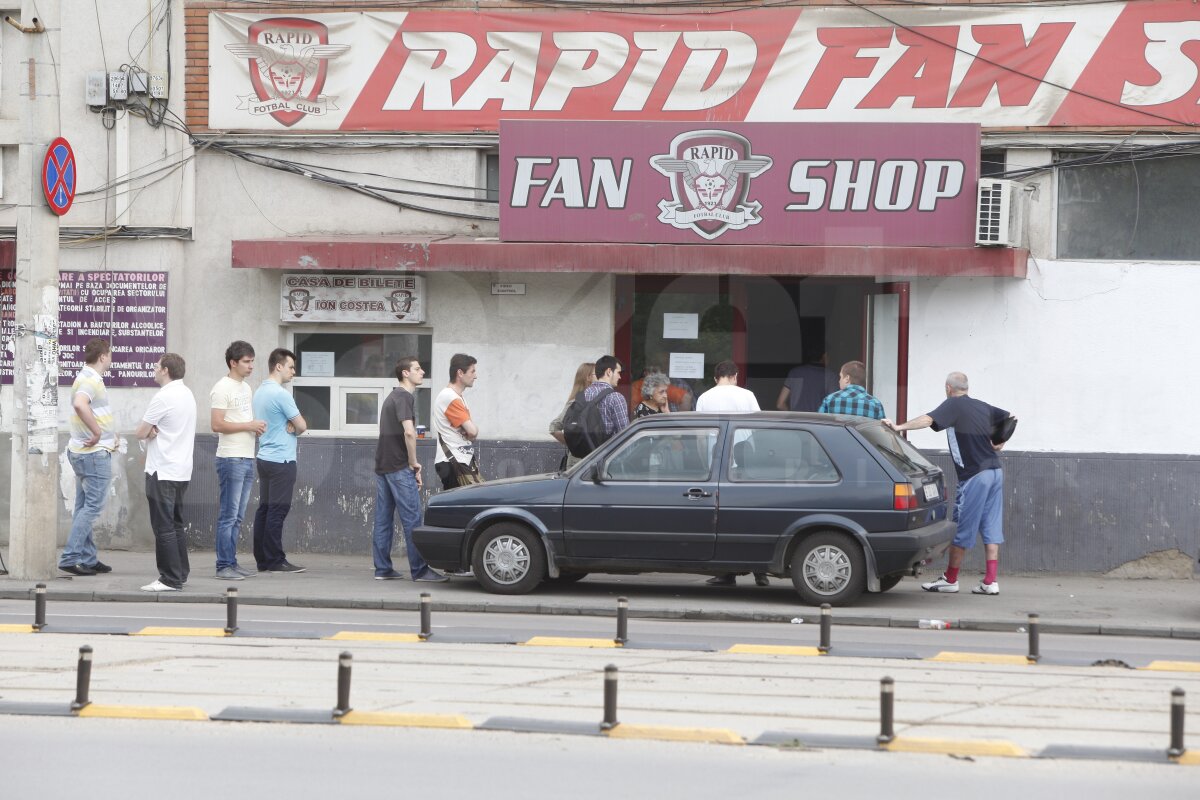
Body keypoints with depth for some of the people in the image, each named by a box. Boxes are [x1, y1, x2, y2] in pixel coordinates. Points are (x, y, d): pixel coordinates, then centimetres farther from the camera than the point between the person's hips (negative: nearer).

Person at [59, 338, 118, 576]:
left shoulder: (88, 378, 15)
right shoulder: (90, 381, -17)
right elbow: (80, 405, -38)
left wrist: (108, 436, 21)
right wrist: (97, 433, -29)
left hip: (83, 452, 10)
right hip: (95, 452, -10)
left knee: (84, 507, 12)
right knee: (92, 506, -9)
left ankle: (88, 559, 16)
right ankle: (70, 557, -12)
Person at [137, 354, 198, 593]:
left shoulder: (163, 397, -16)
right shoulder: (187, 394, 14)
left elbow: (141, 433, -11)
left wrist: (150, 431, 7)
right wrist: (155, 430, -3)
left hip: (162, 472, -9)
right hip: (182, 470, 9)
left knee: (164, 526, -7)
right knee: (176, 524, 15)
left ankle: (171, 579, -7)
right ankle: (180, 573, 18)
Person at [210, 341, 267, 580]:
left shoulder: (246, 388, 18)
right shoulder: (223, 388, -11)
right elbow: (217, 424, -18)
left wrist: (256, 428, 6)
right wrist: (248, 426, -17)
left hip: (247, 458, 9)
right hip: (231, 459, -9)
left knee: (238, 516, 11)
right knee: (229, 516, -7)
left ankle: (231, 563, 16)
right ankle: (224, 566, -5)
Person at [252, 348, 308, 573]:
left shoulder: (260, 392, 13)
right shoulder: (280, 394, -15)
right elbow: (302, 426, -11)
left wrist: (288, 426, 2)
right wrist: (293, 428, 10)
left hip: (264, 458, 9)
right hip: (281, 460, -9)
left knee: (265, 509, 9)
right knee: (278, 510, -6)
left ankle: (262, 560, 10)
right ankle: (275, 561, -5)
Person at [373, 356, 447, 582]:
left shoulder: (393, 396, 20)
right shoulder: (404, 397, -11)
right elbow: (409, 432, -24)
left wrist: (411, 465, 21)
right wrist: (414, 462, -12)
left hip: (382, 466, 10)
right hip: (399, 467, -10)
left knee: (383, 520, 8)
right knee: (412, 519, -7)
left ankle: (382, 569, 10)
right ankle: (419, 570, -7)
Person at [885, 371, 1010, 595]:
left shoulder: (954, 405, -7)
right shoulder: (982, 407, 15)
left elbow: (928, 420, -22)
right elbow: (1010, 418, 25)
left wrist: (899, 427, -24)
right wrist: (1001, 441, 18)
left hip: (974, 476, -7)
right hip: (995, 471, 8)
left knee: (962, 529, 1)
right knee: (991, 527, 6)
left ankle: (950, 579, 10)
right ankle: (990, 581, 3)